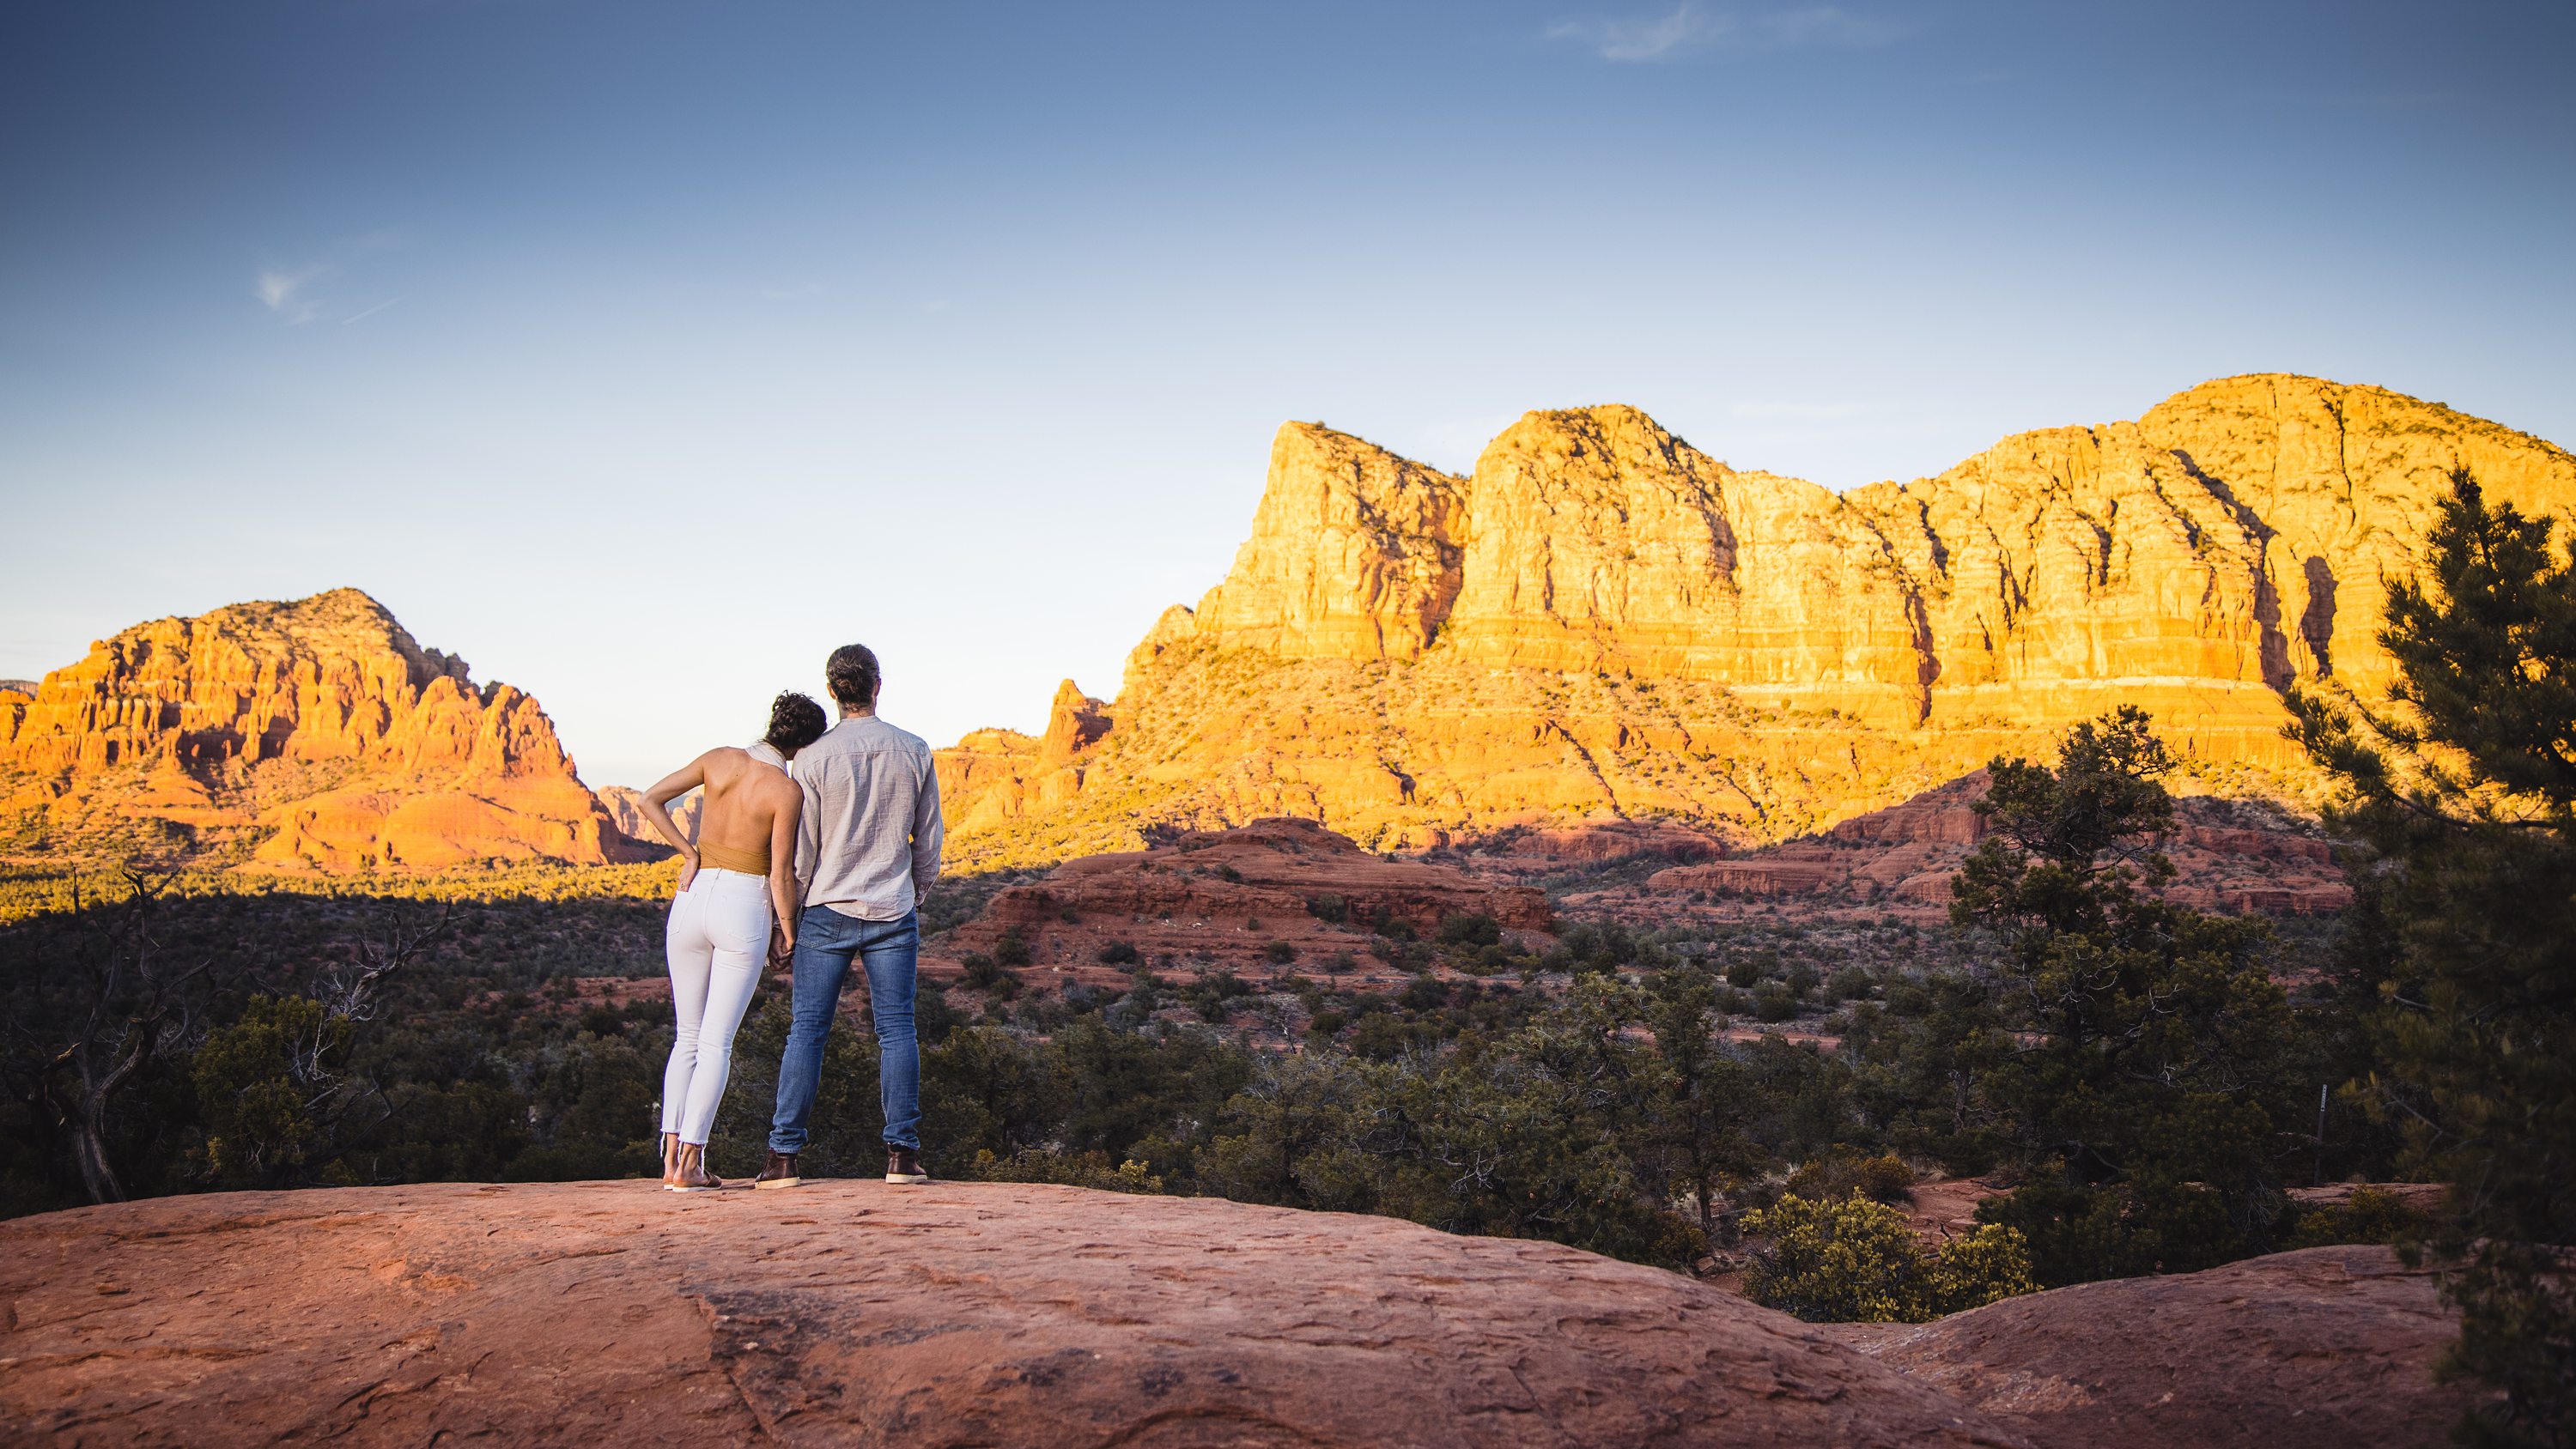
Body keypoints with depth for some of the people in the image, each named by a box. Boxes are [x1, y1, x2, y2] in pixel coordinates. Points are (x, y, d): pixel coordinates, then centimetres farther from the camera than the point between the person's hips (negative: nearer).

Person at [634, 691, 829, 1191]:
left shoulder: (719, 758, 1)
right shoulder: (787, 792, -12)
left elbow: (651, 801, 3)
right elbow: (781, 877, -12)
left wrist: (690, 854, 3)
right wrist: (791, 938, 0)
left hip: (691, 901, 5)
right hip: (744, 907, -5)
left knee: (686, 1037, 14)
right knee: (716, 1042, 1)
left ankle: (671, 1154, 7)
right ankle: (690, 1164, -3)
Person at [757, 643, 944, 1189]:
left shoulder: (813, 759, -7)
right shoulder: (915, 753, 0)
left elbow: (800, 850, -4)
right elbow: (928, 842, 6)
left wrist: (787, 922, 6)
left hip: (827, 911, -1)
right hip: (893, 911, 1)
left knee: (807, 1029, 4)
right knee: (897, 1030, 5)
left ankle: (783, 1155, 4)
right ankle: (902, 1153, 2)